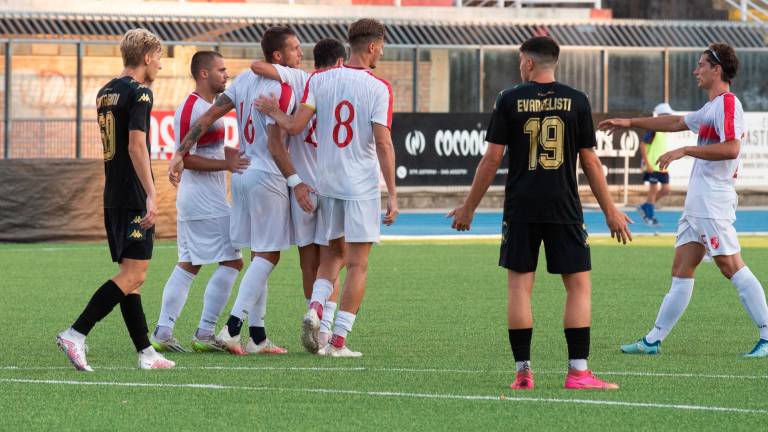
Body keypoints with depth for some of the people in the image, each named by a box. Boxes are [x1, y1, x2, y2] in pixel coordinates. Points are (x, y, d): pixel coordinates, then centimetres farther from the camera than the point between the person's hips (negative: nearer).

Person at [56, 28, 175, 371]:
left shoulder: (105, 93, 16)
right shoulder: (139, 93, -10)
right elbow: (136, 145, -19)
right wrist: (151, 194, -22)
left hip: (113, 197, 9)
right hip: (134, 198, -9)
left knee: (131, 275, 9)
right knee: (133, 274, -10)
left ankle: (145, 353, 10)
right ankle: (75, 334, -18)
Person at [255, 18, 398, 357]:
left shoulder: (319, 80, 0)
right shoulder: (378, 88, -8)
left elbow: (295, 126, -8)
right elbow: (383, 143, -12)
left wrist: (273, 111, 13)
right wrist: (392, 194, -8)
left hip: (326, 183, 4)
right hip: (363, 186, -4)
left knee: (332, 254, 19)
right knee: (357, 264, 2)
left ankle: (315, 308, -7)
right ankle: (338, 341, -2)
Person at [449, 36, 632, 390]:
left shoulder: (510, 100, 0)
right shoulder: (576, 101, 2)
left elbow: (492, 158, 0)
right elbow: (590, 161, 3)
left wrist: (469, 208, 9)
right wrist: (610, 211, 11)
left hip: (520, 208, 0)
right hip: (564, 208, 0)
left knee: (519, 285, 5)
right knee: (579, 284, 4)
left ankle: (523, 371, 2)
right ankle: (578, 371, -4)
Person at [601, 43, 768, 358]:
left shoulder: (727, 103, -11)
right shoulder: (712, 108, 21)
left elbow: (731, 148, -25)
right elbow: (676, 122, 36)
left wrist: (685, 151, -21)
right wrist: (630, 122, 40)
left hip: (714, 203, -10)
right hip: (698, 203, 10)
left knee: (731, 266, -13)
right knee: (681, 269, 8)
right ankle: (653, 341, 9)